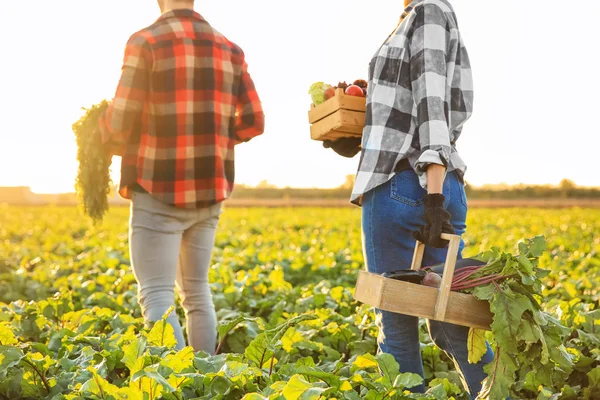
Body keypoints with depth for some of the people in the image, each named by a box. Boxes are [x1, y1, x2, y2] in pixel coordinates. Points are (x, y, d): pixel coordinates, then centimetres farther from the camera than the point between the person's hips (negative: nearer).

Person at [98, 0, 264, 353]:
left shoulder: (146, 41, -7)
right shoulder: (230, 50, 9)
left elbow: (121, 121, -10)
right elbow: (253, 122, 8)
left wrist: (108, 140, 12)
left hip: (160, 192, -5)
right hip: (209, 191, 6)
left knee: (157, 296, -3)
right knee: (196, 290, 18)